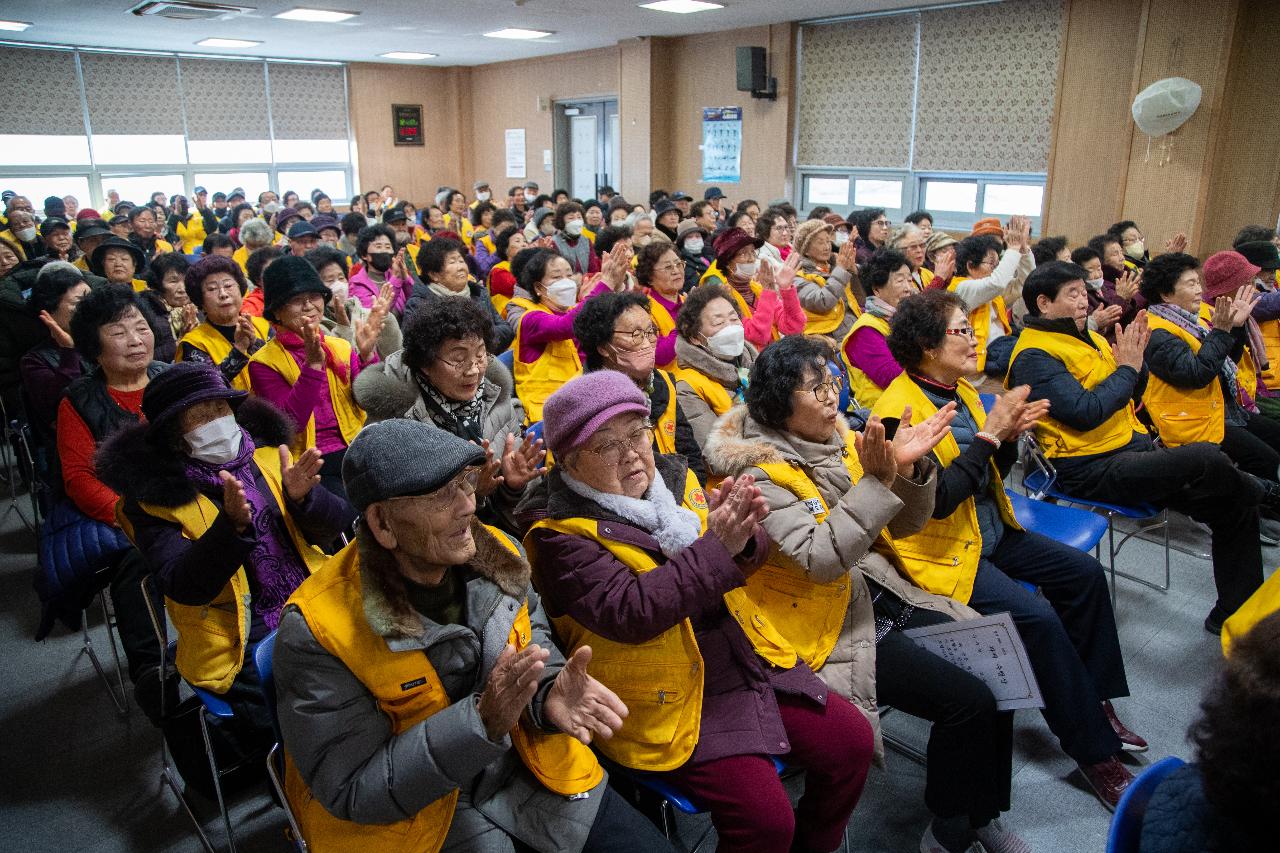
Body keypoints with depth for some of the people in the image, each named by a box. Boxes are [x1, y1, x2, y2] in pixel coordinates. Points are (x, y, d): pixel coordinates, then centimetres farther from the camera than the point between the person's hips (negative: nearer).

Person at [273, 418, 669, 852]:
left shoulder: (496, 552, -9)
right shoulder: (316, 630, -24)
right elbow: (350, 789, -21)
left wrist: (550, 690, -20)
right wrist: (483, 720, -33)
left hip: (522, 763, 4)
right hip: (413, 807, -3)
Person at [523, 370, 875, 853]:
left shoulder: (672, 477, 5)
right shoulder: (560, 536, -13)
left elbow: (748, 557, 3)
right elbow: (628, 610, -26)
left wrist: (744, 534, -21)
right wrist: (715, 547, -29)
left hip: (748, 660, 7)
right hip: (672, 693, -6)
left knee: (851, 740, 5)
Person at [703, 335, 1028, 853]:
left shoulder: (841, 440, 4)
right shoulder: (758, 472, -16)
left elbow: (905, 525, 7)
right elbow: (821, 559, -26)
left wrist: (912, 467, -12)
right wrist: (876, 480, -31)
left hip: (881, 592, 7)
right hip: (828, 625, -7)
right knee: (967, 700, -14)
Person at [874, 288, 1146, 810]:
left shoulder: (960, 391, 7)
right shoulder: (899, 408, -20)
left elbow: (991, 474, 13)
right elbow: (936, 498, -26)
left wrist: (1008, 436, -7)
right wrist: (988, 434, -23)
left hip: (991, 533, 10)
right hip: (943, 550, -9)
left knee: (1085, 574, 5)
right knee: (1038, 617, -22)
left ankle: (1094, 703, 20)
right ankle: (1093, 749, -3)